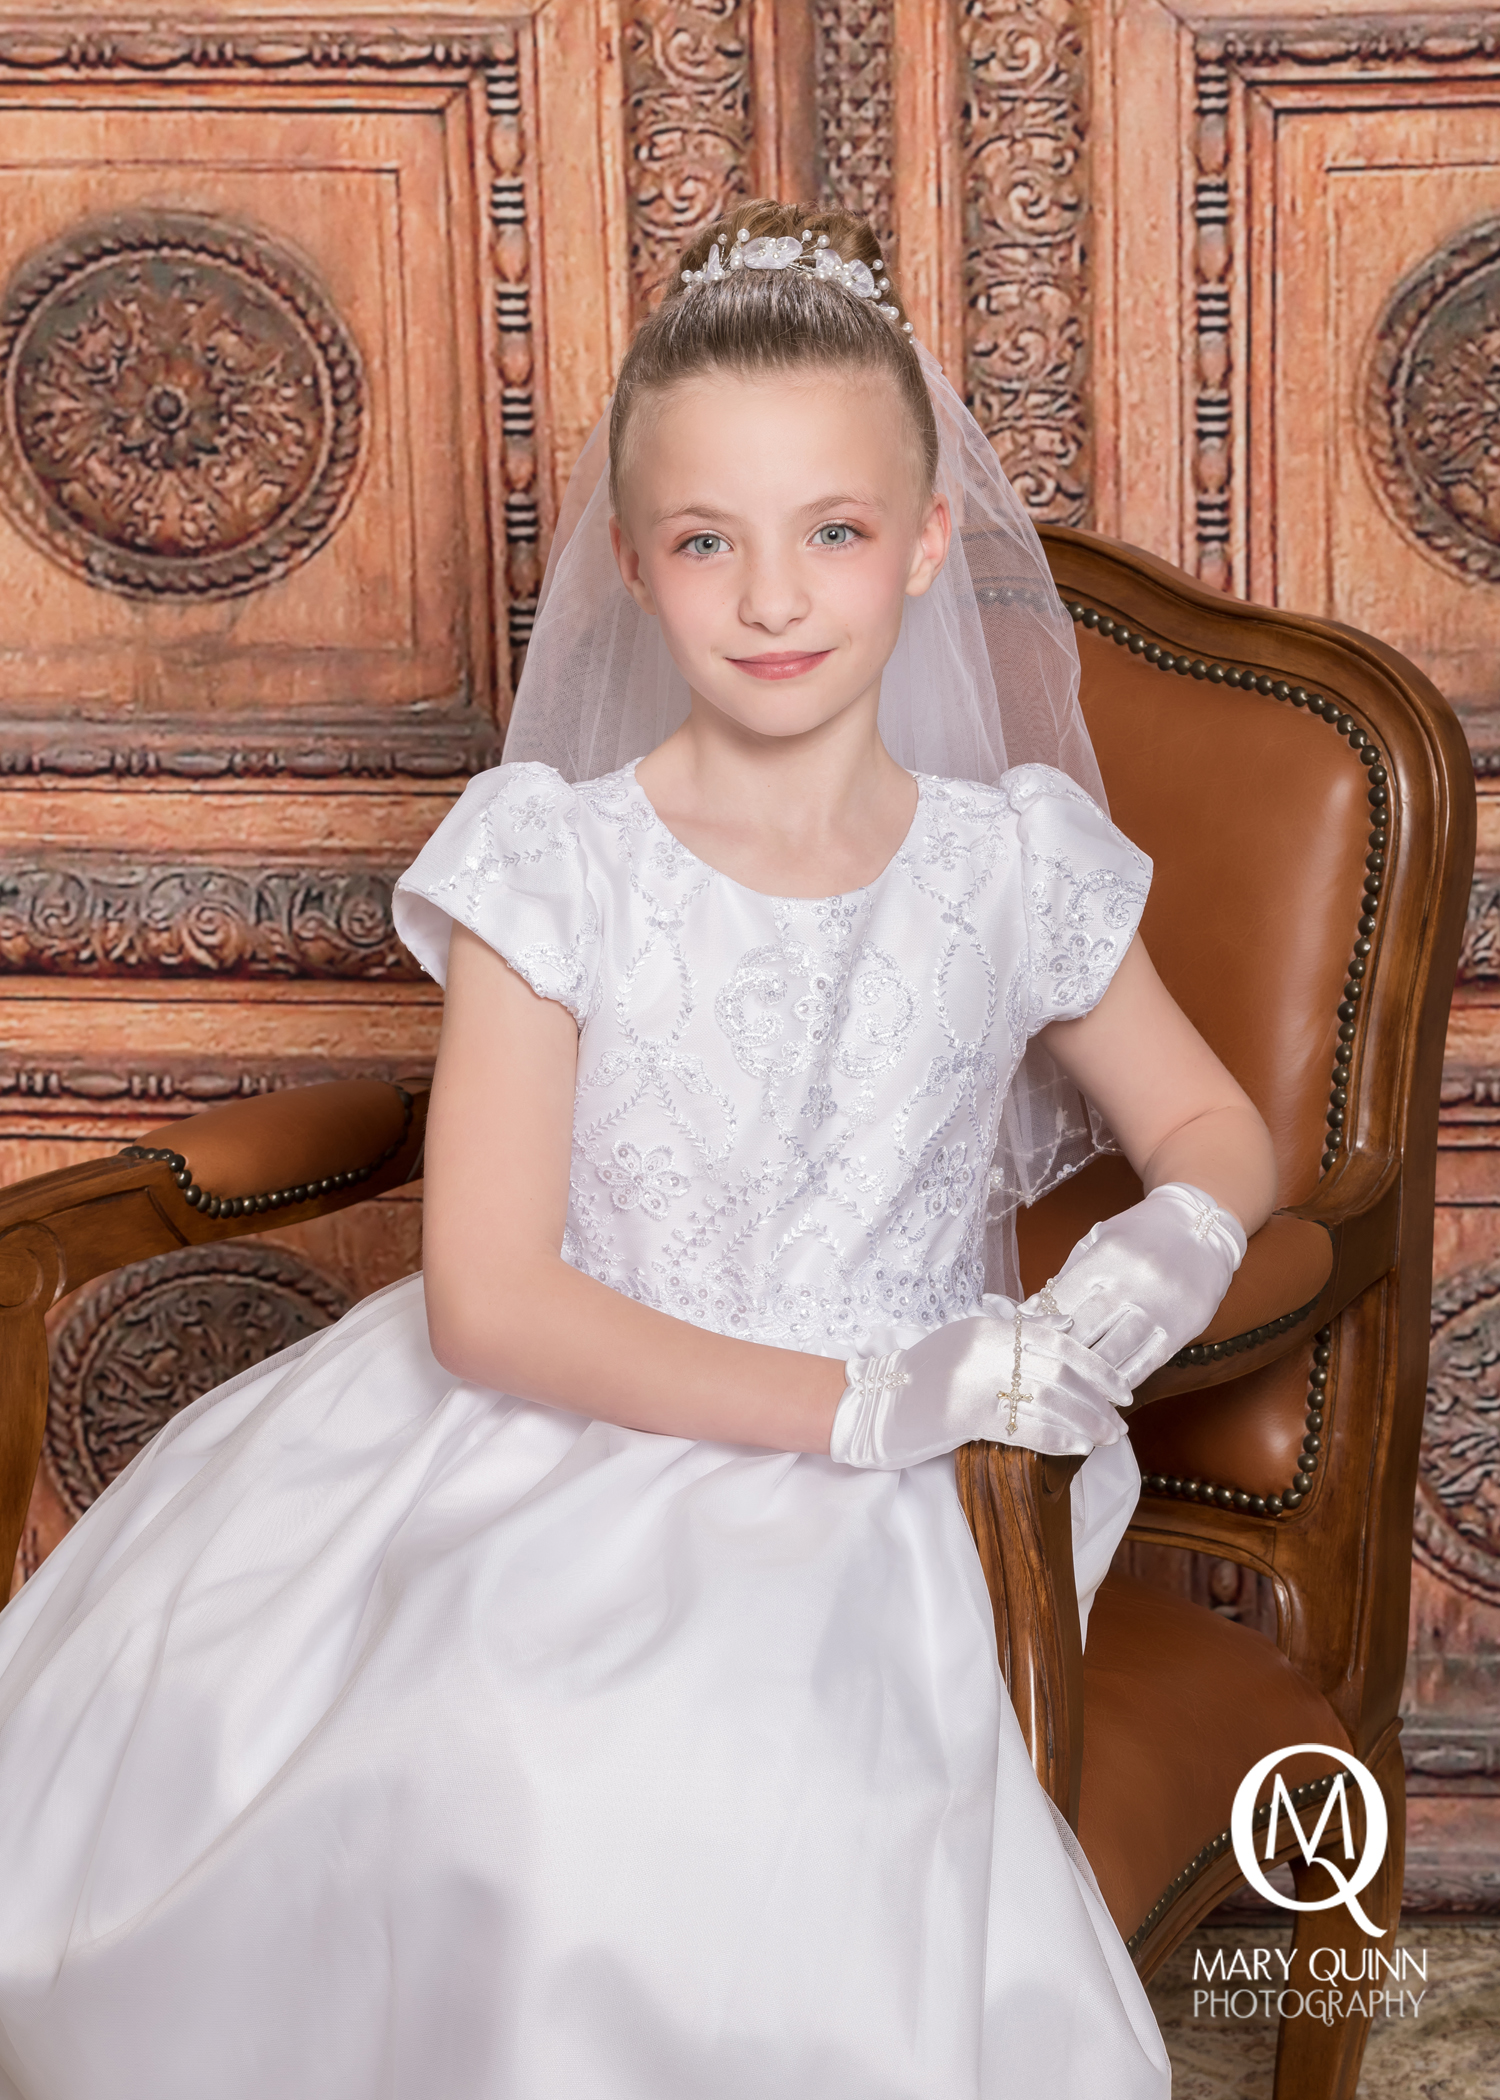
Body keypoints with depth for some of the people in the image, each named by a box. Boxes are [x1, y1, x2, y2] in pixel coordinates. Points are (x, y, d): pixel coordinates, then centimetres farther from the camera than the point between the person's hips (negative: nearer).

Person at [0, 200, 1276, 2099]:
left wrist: (1177, 1246, -11)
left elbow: (1215, 1129, 15)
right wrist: (861, 1402, -19)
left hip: (869, 1511, 0)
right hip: (556, 1434, 1)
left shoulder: (1015, 861, 2)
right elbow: (491, 1299, -10)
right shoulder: (556, 862, -3)